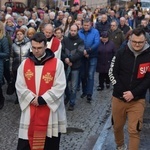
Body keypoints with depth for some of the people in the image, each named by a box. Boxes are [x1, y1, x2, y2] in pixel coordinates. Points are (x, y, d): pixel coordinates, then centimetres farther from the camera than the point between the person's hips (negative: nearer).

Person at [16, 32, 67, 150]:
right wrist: (32, 99, -13)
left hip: (51, 109, -2)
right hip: (30, 111, 2)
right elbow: (20, 86, 2)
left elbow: (59, 86, -10)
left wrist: (42, 100, -15)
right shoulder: (24, 64, 5)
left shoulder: (57, 63, -5)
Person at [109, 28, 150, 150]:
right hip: (119, 97, 2)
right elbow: (112, 73, -2)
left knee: (134, 130, -5)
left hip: (137, 100, -2)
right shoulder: (121, 53, -5)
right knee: (117, 126, 17)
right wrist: (122, 92, -10)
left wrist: (133, 93, -16)